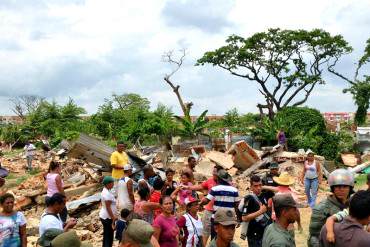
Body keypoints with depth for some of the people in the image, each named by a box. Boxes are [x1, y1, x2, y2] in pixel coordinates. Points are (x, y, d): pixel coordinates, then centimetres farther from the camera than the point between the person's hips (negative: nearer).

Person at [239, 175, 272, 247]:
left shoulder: (264, 195, 2)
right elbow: (244, 218, -22)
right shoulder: (249, 199, -17)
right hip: (255, 235, -7)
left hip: (266, 232, 7)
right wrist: (260, 211, -21)